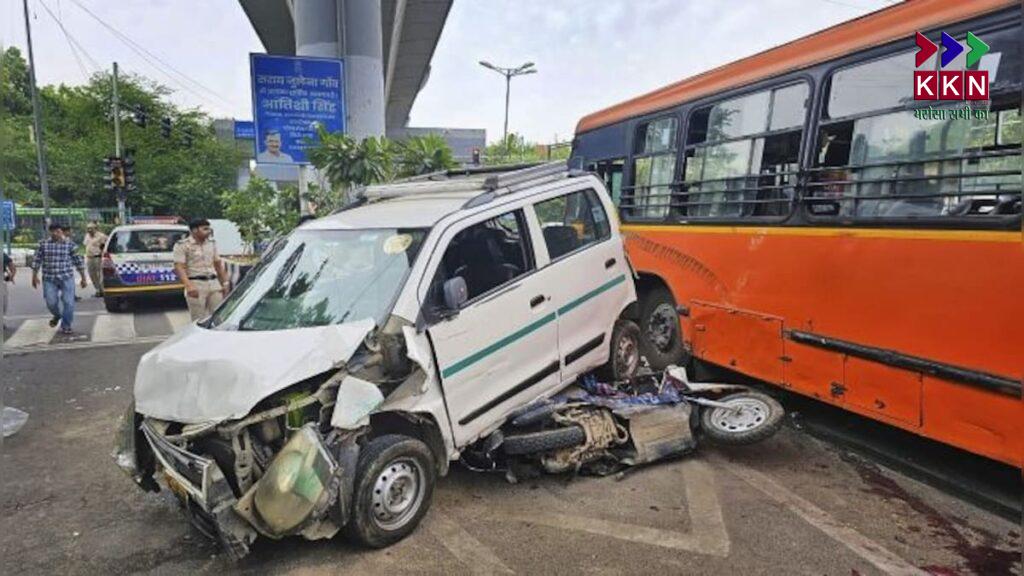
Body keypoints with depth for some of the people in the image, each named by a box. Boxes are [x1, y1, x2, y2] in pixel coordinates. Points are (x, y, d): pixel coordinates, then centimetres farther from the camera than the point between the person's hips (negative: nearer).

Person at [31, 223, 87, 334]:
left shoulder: (70, 245, 0)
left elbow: (78, 261, 3)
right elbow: (37, 260, 8)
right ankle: (57, 315, 36)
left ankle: (65, 326, 9)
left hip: (67, 278, -1)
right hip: (49, 279, 1)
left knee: (68, 302, -4)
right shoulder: (43, 244, 3)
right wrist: (34, 276, 4)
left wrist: (83, 278, 3)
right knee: (51, 302, 2)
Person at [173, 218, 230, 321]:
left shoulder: (212, 243, 15)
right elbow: (179, 267, -11)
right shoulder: (182, 245, -4)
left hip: (214, 283, 5)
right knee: (199, 320, -2)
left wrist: (225, 283, 14)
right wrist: (188, 285, -24)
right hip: (196, 284, -5)